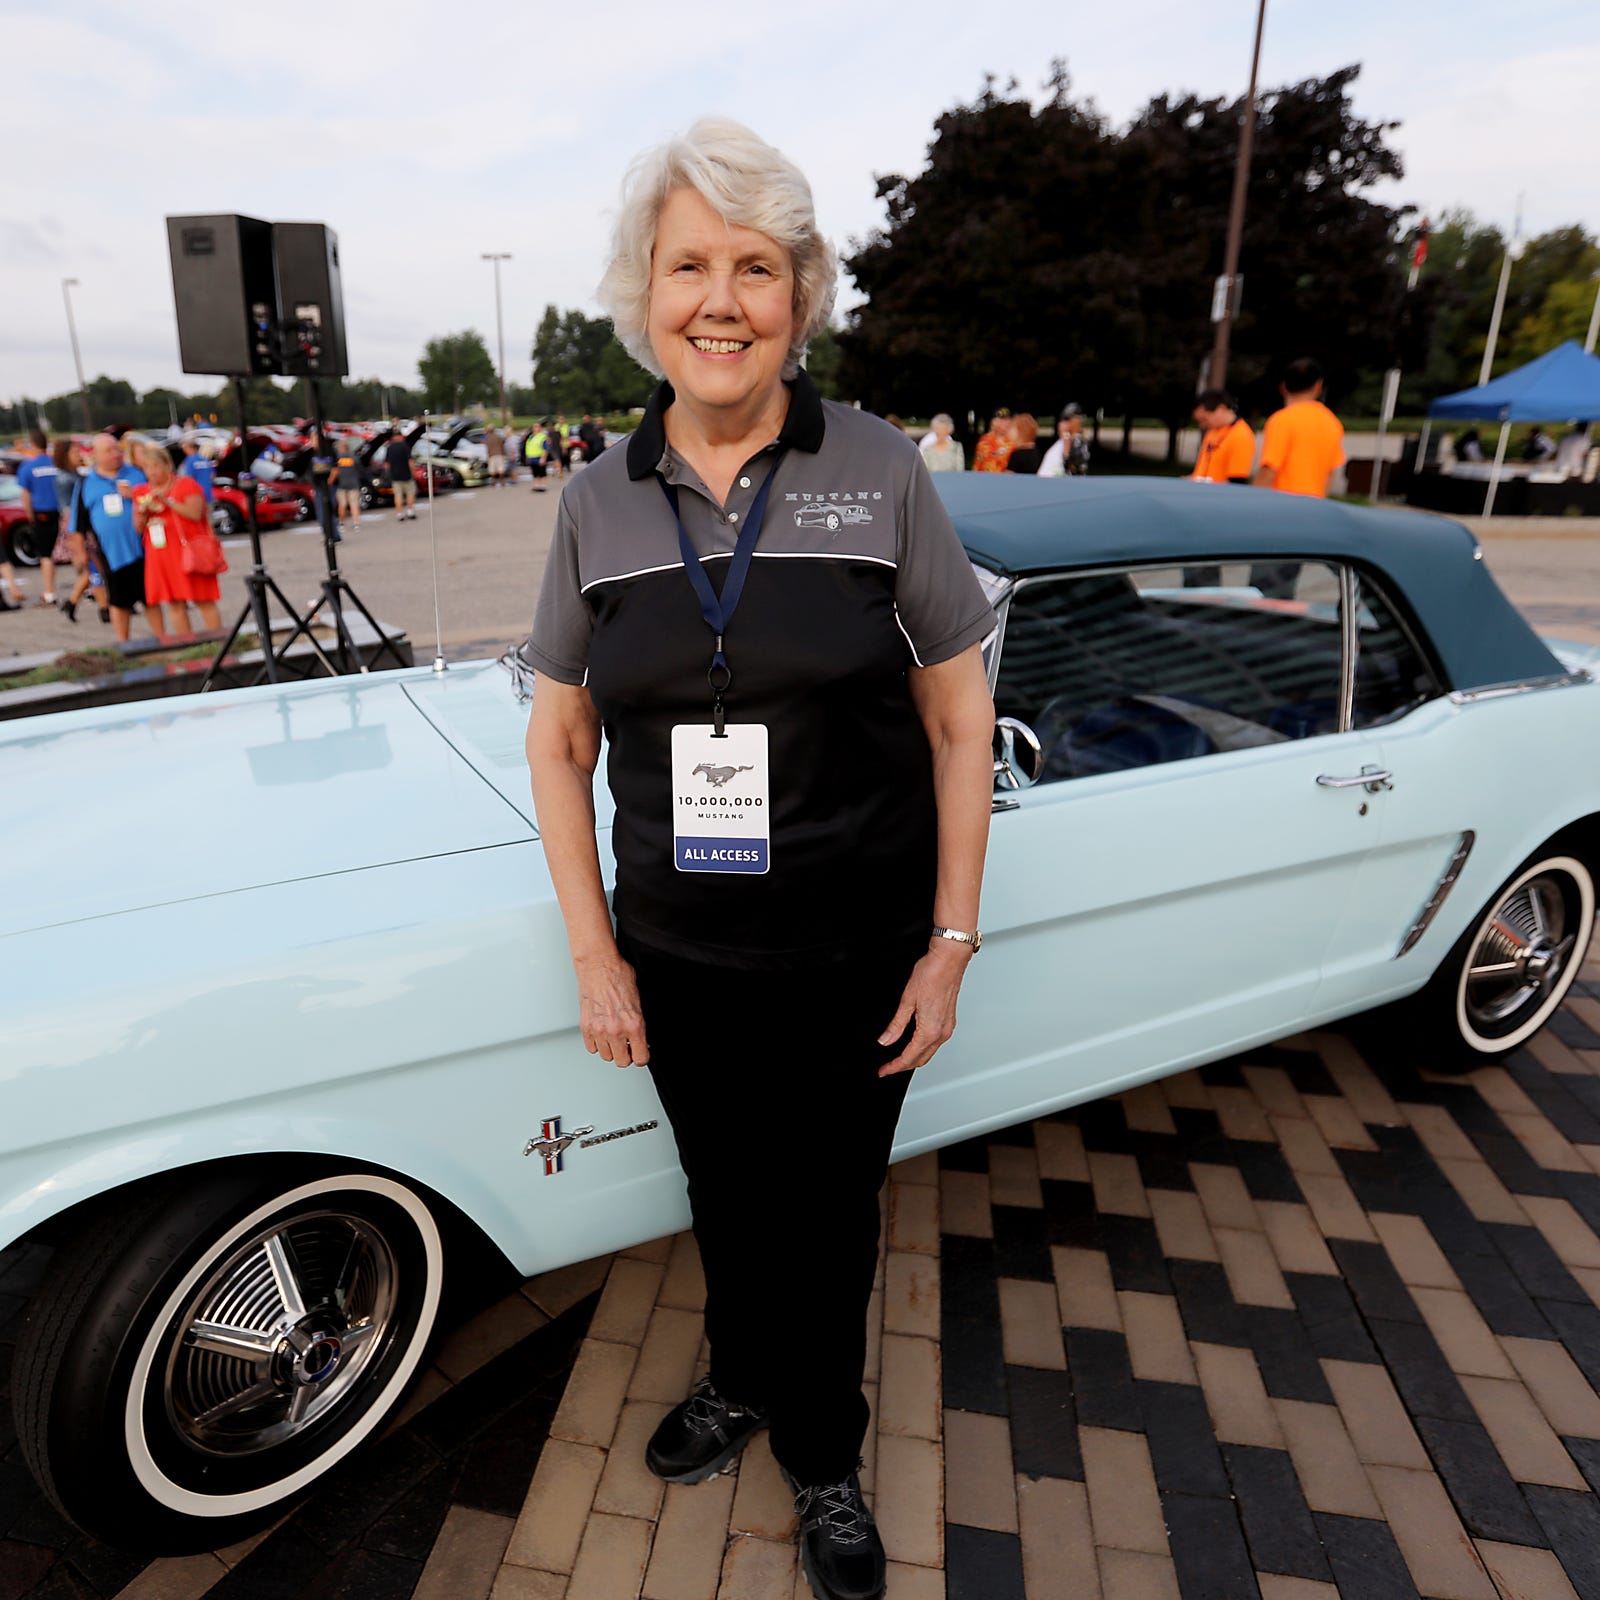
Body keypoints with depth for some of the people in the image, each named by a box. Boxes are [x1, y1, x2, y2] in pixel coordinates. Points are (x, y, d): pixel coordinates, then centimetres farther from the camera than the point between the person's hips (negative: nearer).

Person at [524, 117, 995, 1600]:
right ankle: (742, 1376, 56)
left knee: (826, 1223, 16)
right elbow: (559, 741, 2)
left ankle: (822, 1458, 46)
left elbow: (960, 718, -5)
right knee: (725, 1199, 23)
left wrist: (950, 943, -7)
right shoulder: (598, 500, -3)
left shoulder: (881, 473, -9)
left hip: (857, 964, -2)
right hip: (679, 962, 2)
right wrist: (595, 957, -2)